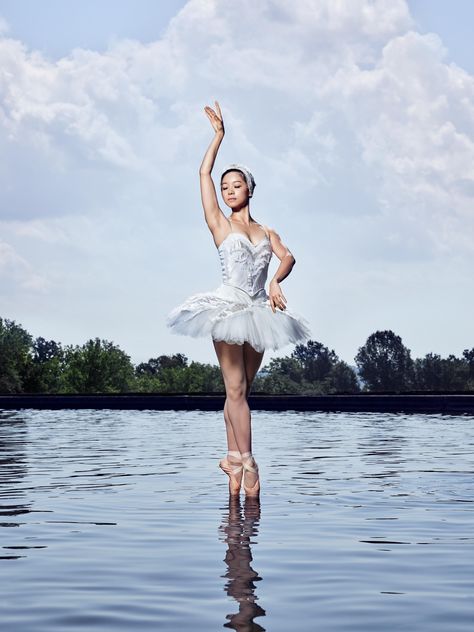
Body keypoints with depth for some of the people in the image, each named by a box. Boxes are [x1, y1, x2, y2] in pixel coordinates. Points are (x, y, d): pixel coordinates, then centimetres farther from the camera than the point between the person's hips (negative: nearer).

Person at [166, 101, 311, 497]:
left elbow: (287, 257, -3)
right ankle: (247, 461, -10)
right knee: (236, 390, -8)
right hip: (227, 309, -3)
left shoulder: (267, 232, 15)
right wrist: (219, 134, 10)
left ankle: (233, 459, 9)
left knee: (241, 391, 5)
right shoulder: (219, 224, 7)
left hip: (258, 312, 3)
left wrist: (276, 282, -23)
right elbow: (204, 174, 4)